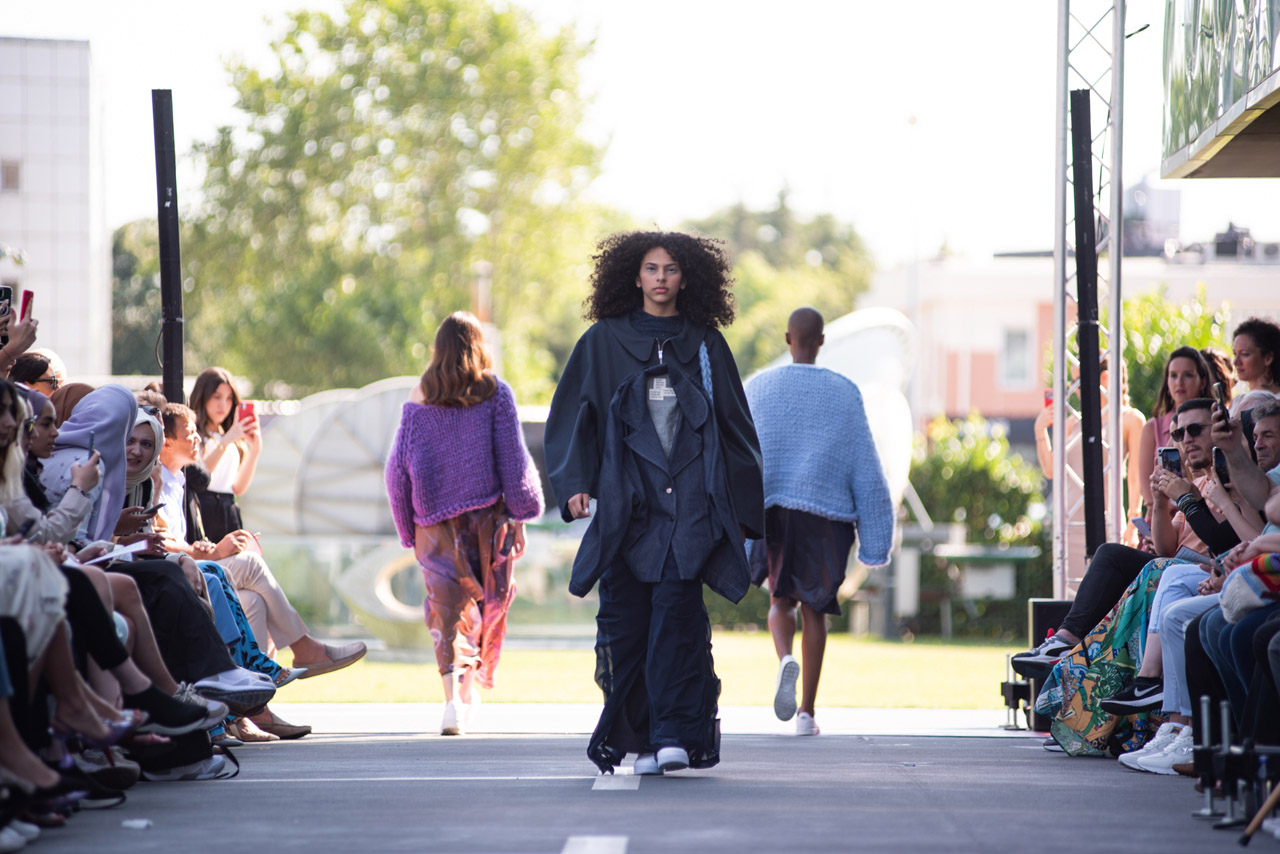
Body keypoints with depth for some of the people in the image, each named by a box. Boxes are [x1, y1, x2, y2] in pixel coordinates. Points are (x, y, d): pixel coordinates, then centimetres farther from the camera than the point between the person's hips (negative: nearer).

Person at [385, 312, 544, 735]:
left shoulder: (419, 398, 4)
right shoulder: (495, 393, 0)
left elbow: (399, 467, 5)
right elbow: (512, 458, -3)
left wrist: (408, 526, 13)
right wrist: (519, 516, 2)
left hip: (436, 519, 1)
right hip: (486, 511, -1)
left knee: (447, 606, -2)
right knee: (484, 604, 13)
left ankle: (453, 694, -20)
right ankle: (470, 691, 18)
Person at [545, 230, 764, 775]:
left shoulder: (705, 345, 12)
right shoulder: (604, 342, 9)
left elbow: (734, 424, 15)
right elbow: (572, 416, 8)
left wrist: (741, 507, 11)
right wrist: (575, 482, -6)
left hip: (690, 501, 0)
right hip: (626, 501, 0)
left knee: (676, 613, -13)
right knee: (625, 620, -4)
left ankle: (673, 735, -17)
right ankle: (637, 739, 4)